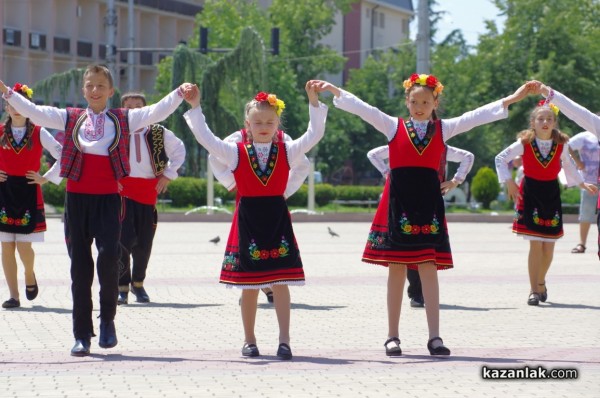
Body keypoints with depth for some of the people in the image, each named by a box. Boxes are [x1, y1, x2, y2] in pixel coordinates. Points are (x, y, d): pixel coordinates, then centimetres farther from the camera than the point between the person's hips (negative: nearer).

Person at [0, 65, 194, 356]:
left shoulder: (124, 119, 9)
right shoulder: (70, 118, 11)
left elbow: (157, 112, 0)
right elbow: (33, 112, 5)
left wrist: (179, 94, -14)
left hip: (107, 198, -1)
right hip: (76, 198, 2)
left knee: (109, 256, -19)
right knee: (80, 266, 3)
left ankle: (108, 319, 3)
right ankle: (82, 335, 9)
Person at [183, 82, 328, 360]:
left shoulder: (286, 151, 5)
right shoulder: (236, 153, 3)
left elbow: (314, 135, -2)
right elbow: (206, 139, -4)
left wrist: (314, 103, -11)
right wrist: (195, 107, -10)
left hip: (277, 218, 0)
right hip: (248, 219, 0)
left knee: (280, 282, -4)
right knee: (249, 286, 5)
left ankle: (284, 340, -4)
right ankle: (249, 340, 14)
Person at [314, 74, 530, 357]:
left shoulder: (443, 129, 10)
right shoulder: (394, 126, 7)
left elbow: (477, 116, 5)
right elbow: (360, 108, 0)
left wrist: (512, 99, -2)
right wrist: (333, 90, -10)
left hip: (428, 201, 1)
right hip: (398, 203, -1)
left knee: (428, 268, -3)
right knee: (396, 268, 3)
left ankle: (434, 336, -4)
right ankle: (392, 336, 8)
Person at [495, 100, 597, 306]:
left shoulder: (561, 144, -2)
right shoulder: (525, 143, -9)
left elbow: (568, 166, 16)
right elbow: (500, 159, 0)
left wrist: (583, 184, 10)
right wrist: (509, 182, -7)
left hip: (551, 194, 3)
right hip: (530, 194, -3)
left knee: (549, 247, 6)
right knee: (535, 244, -9)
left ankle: (541, 283, 30)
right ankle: (534, 290, -3)